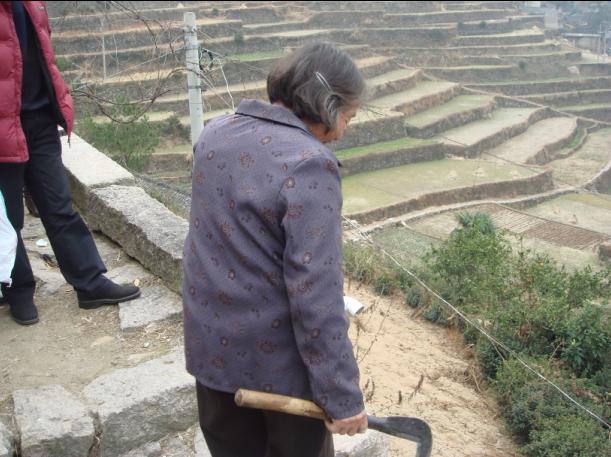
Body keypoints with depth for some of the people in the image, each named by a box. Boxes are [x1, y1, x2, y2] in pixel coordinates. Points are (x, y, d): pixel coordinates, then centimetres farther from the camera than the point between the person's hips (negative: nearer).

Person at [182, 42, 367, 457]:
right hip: (279, 361, -6)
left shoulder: (215, 134, -1)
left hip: (212, 349, 6)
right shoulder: (309, 163, -24)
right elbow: (315, 293, -25)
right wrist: (341, 394, -17)